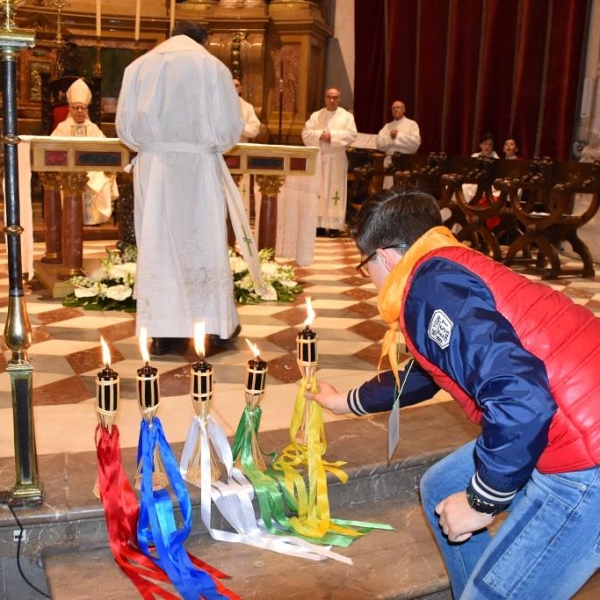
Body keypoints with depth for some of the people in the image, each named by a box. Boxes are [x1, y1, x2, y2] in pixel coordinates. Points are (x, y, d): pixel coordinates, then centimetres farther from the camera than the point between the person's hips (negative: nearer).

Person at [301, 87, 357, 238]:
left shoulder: (347, 116, 5)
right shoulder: (316, 115, 11)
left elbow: (351, 134, -9)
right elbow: (306, 133, 1)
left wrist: (332, 135, -16)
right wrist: (320, 135, -15)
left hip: (336, 160, -2)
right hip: (318, 158, 2)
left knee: (335, 190, -3)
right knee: (318, 191, 1)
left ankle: (334, 226, -2)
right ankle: (318, 224, 4)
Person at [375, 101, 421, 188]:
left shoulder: (412, 124, 6)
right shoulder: (387, 126, 17)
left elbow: (416, 142, -9)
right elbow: (379, 144, 6)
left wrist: (398, 136, -9)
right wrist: (390, 137, -10)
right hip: (390, 162, 4)